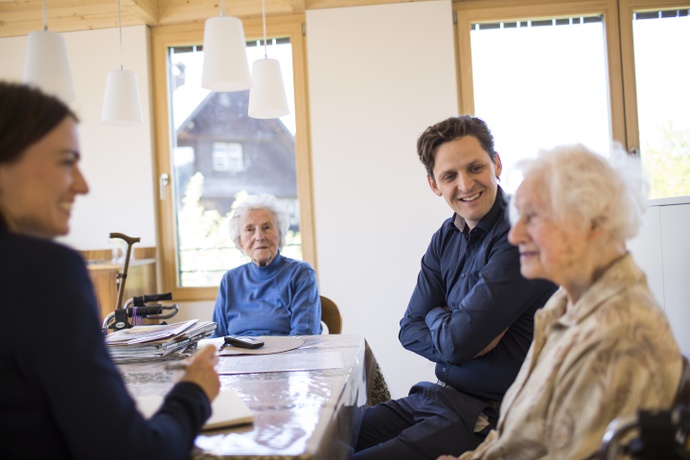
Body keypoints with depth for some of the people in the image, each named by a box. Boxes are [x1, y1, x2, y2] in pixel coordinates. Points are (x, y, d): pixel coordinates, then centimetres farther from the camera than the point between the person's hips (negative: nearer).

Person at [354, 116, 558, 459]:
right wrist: (465, 341, -12)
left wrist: (435, 316, 0)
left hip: (490, 415, -7)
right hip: (439, 394, 8)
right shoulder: (446, 237, 7)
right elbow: (409, 330, 6)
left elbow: (457, 341, -22)